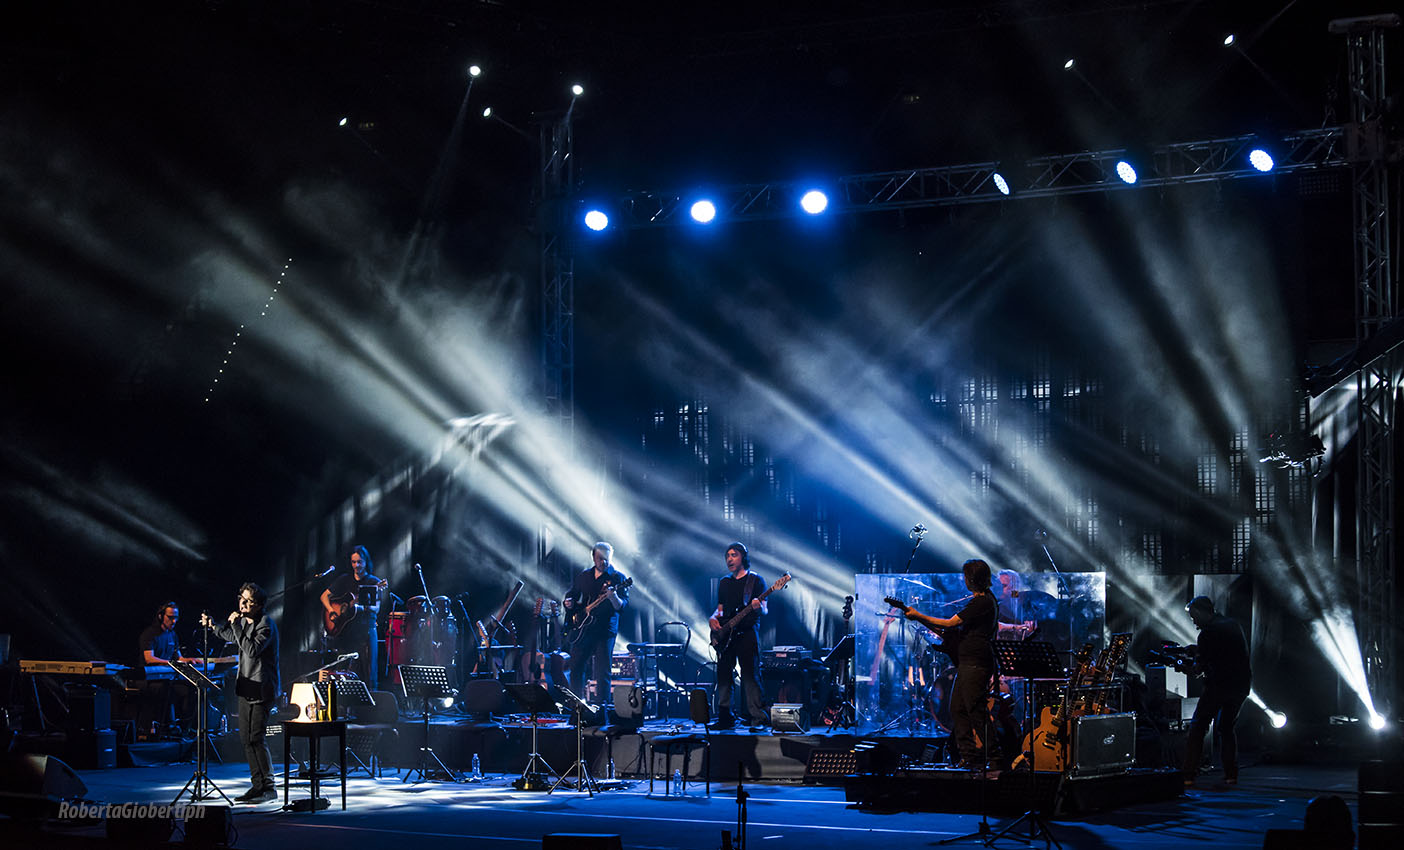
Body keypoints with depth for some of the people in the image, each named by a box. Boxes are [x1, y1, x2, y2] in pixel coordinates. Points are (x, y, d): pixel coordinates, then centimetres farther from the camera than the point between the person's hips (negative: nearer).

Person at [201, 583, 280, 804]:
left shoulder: (265, 624, -14)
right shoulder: (245, 621, 12)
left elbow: (252, 649, -26)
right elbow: (233, 637, 34)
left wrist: (236, 625, -22)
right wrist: (213, 625, 26)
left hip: (261, 688, -9)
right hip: (246, 686, 9)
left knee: (255, 738, -12)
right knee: (246, 738, 10)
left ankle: (269, 788, -6)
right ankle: (257, 785, 17)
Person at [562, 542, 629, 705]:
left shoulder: (618, 578, -2)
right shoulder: (584, 575, 12)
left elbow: (621, 605, -11)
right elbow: (572, 594, 23)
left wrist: (613, 597, -32)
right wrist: (569, 603, 1)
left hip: (605, 630, -4)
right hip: (582, 629, 4)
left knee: (602, 671, -7)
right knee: (576, 667, 6)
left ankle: (602, 703, -1)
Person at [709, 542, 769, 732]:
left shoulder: (755, 580, 1)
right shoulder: (724, 582, 17)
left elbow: (765, 610, -3)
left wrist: (758, 607, -27)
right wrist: (713, 618, 1)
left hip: (747, 632, -6)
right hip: (725, 635, 6)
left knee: (750, 675, -11)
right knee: (723, 675, 4)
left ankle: (759, 720, -12)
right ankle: (725, 718, 12)